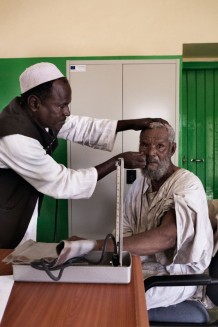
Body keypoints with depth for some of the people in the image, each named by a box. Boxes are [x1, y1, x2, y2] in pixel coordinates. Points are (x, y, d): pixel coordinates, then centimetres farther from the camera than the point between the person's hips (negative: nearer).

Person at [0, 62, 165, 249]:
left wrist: (134, 124, -8)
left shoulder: (37, 114, -8)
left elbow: (83, 127, 0)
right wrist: (118, 162, -22)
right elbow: (63, 183, -27)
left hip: (23, 214, 8)